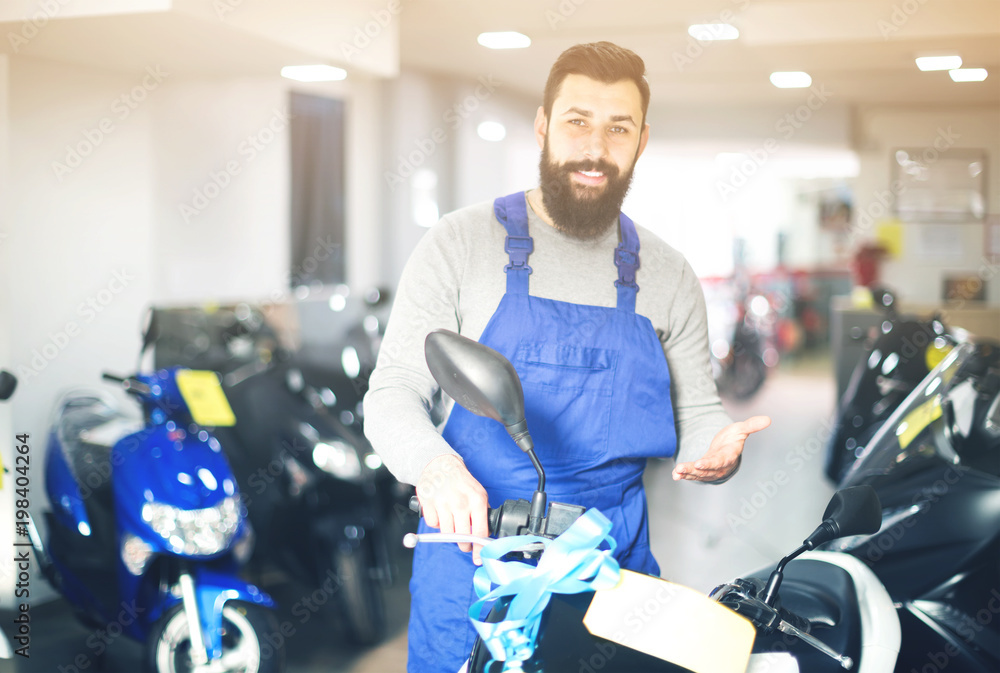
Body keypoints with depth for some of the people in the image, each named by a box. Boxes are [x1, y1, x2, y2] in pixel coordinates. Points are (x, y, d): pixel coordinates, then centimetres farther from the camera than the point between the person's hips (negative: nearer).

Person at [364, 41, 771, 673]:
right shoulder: (460, 243, -3)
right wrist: (434, 466, -26)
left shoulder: (667, 275, 7)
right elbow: (392, 393, -5)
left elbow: (696, 411, 11)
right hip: (473, 546, -2)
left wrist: (718, 448, -13)